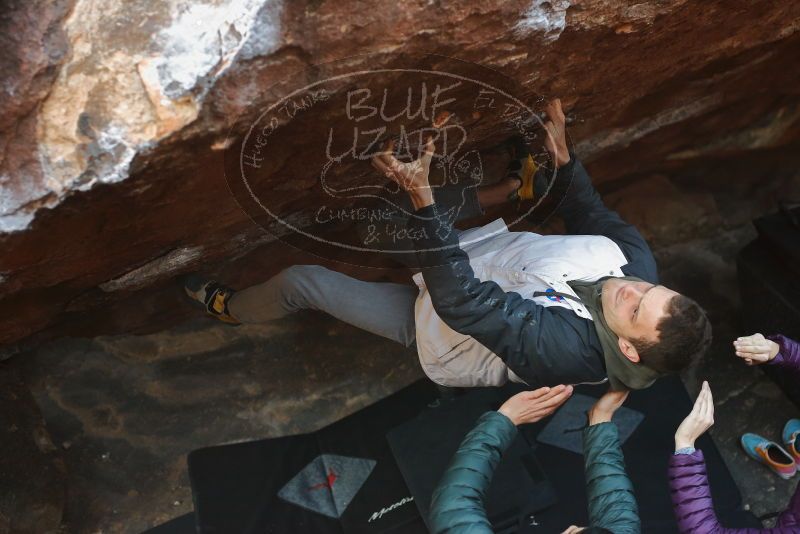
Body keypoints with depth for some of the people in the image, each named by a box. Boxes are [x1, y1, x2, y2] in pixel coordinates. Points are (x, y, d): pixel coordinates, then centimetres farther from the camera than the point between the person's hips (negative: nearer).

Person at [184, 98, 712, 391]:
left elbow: (461, 302, -43)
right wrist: (563, 158, -10)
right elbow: (593, 215, 1)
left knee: (299, 281, -3)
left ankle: (229, 306, 31)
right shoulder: (635, 259, -19)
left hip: (440, 325, -7)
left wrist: (424, 199, -50)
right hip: (485, 256, 7)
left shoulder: (564, 347, -40)